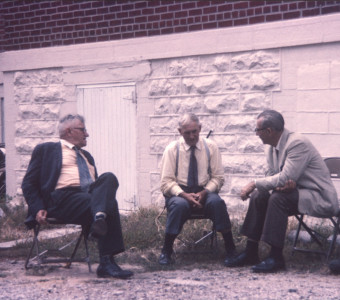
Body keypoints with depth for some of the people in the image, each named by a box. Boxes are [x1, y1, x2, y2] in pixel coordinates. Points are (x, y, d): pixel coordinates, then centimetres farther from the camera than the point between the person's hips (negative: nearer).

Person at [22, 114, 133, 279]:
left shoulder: (86, 156, 34)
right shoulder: (46, 150, 16)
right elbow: (29, 183, 9)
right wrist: (38, 208, -10)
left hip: (91, 195, 5)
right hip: (64, 197, -5)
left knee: (109, 177, -29)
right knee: (110, 206, -31)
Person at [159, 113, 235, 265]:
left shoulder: (211, 147, 4)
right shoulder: (172, 149, 0)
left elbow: (218, 177, 5)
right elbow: (166, 182, -3)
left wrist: (204, 192, -15)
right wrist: (184, 195, -20)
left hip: (204, 191, 1)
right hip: (179, 192, -1)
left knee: (216, 202, -32)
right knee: (180, 205, -36)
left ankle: (230, 250, -23)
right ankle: (166, 252, -23)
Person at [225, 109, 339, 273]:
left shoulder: (297, 143, -22)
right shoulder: (272, 147, 6)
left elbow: (285, 178, -28)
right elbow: (271, 175, 7)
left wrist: (254, 183, -19)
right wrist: (281, 184, -18)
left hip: (319, 198, -9)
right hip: (294, 192, 9)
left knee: (278, 198, -29)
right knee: (258, 196, -4)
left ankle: (276, 257, -24)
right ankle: (251, 253, 0)